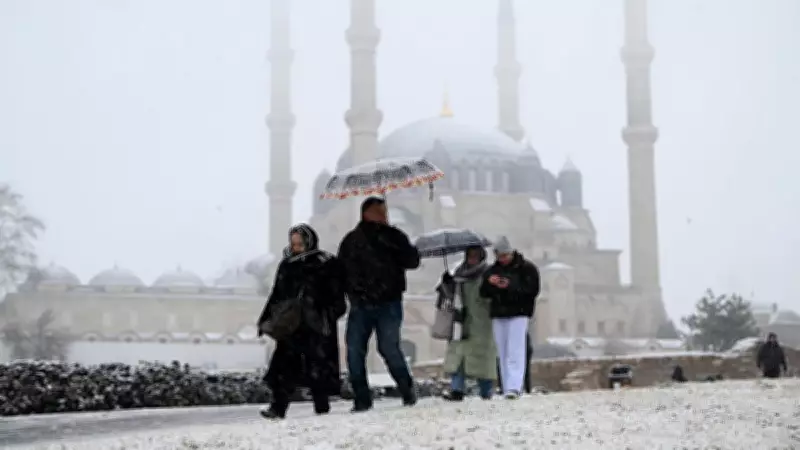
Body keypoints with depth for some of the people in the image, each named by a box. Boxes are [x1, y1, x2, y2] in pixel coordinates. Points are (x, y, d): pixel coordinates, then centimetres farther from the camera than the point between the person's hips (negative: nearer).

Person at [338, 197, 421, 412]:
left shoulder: (393, 237, 4)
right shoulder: (351, 240, 9)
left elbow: (412, 261, -4)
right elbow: (340, 271, 12)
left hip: (388, 304, -3)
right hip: (360, 306, 3)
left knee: (389, 348, -7)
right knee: (354, 350, -2)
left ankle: (407, 391, 13)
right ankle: (362, 399, 6)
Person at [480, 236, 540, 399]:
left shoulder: (526, 268, -1)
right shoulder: (493, 269, 13)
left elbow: (532, 290, -11)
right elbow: (483, 293, 11)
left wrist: (510, 287, -20)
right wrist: (488, 282, -11)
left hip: (518, 314, -5)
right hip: (498, 315, 5)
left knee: (515, 351, -14)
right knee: (502, 353, 5)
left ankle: (514, 387, -20)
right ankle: (506, 389, 8)